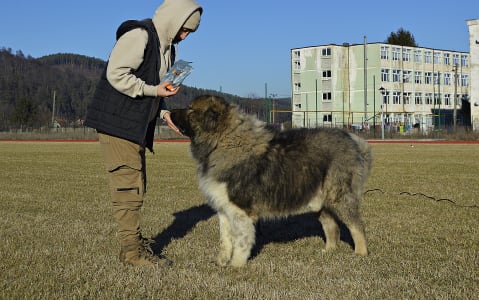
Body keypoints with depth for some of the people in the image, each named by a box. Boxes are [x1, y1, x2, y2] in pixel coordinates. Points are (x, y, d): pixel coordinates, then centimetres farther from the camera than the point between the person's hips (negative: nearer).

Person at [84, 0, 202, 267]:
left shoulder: (167, 46, 16)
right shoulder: (138, 35, -15)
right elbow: (116, 74, -21)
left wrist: (164, 112, 9)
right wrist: (152, 90, -19)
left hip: (137, 125, 10)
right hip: (117, 122, -10)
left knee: (137, 187, 12)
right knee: (128, 185, -8)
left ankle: (134, 244, 20)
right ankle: (132, 250, -2)